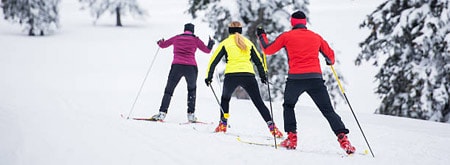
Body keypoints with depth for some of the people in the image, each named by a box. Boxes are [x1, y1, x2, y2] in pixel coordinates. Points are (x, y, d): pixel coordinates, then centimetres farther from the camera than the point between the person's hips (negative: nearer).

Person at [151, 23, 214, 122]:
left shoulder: (176, 38, 13)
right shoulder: (195, 40, 8)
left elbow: (162, 45, 23)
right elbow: (207, 50, 12)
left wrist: (160, 42, 47)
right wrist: (211, 43, 33)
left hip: (177, 66, 0)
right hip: (191, 67, 0)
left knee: (169, 90, 9)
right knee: (192, 90, 21)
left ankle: (162, 113, -4)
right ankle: (191, 114, 12)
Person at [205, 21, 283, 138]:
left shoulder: (225, 43, 10)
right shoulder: (248, 43, 17)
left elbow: (214, 60, 8)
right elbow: (258, 60, 20)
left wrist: (209, 76, 14)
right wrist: (263, 75, 29)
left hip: (231, 76, -1)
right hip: (248, 75, 1)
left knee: (225, 98, 26)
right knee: (259, 102, 4)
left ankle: (222, 125, 20)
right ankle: (272, 127, -8)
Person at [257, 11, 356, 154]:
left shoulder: (287, 36, 9)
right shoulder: (316, 37, 16)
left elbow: (268, 50, 16)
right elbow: (330, 56, 22)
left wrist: (262, 36, 34)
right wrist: (330, 62, 47)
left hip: (295, 78, -1)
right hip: (315, 77, 1)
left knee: (288, 106, 23)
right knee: (328, 110, 4)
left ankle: (291, 138, 13)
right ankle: (343, 138, -12)